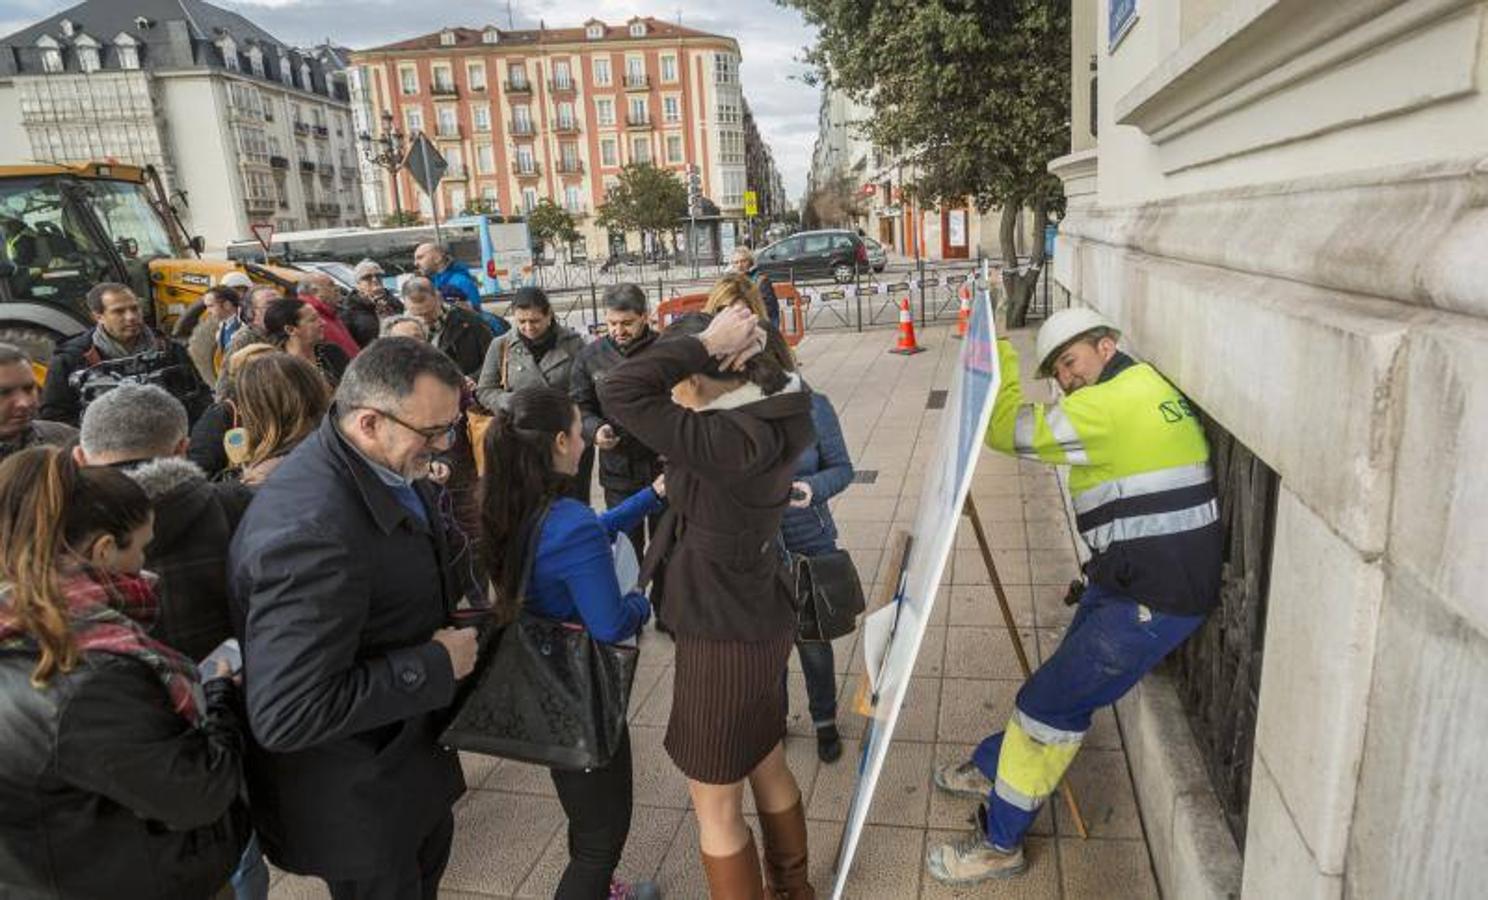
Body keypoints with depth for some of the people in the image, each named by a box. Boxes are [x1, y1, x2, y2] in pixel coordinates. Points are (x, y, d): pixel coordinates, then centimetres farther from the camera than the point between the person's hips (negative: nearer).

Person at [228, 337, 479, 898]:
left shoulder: (391, 466, -8)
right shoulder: (309, 533, -36)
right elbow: (286, 717, -35)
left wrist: (456, 584, -4)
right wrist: (436, 664, -28)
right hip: (357, 800, -8)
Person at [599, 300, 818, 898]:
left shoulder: (729, 439, -30)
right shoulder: (767, 420, -3)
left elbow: (618, 393, -33)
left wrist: (706, 343, -28)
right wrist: (745, 344, -1)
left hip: (724, 636, -9)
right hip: (759, 620, 10)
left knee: (715, 805, 12)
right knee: (767, 767, 28)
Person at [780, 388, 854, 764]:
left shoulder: (814, 407, -12)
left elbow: (842, 468, -5)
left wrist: (813, 487, -25)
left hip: (809, 545, 0)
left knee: (813, 641, 14)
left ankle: (825, 722, 39)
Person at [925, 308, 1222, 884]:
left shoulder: (1115, 402, -21)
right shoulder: (1149, 389, 11)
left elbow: (1007, 430, -17)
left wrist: (1000, 357, -4)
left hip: (1153, 600, -10)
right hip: (1135, 581, 10)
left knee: (1050, 705, -2)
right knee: (1068, 689, 22)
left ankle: (1000, 844, 13)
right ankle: (994, 770, 40)